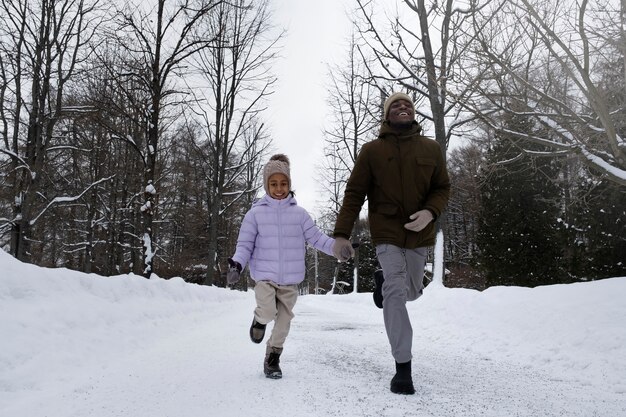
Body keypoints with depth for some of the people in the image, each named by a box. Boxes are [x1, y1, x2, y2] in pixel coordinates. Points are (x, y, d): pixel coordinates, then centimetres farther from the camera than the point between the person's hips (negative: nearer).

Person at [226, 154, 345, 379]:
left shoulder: (298, 213, 0)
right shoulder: (256, 213, -2)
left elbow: (316, 237, 1)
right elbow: (245, 244, -1)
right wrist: (237, 264, -17)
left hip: (290, 279, 2)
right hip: (264, 276, -2)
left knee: (284, 320, 12)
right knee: (268, 313, -23)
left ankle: (273, 357, 34)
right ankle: (259, 319, 15)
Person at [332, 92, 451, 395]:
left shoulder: (431, 149, 3)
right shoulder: (371, 150, -3)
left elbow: (442, 188, 6)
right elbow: (354, 193, -3)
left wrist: (430, 212, -15)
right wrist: (342, 233, -10)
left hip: (420, 234, 3)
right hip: (386, 233, -3)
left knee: (411, 291, 16)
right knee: (396, 292, -13)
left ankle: (382, 281, 50)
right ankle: (403, 368, -4)